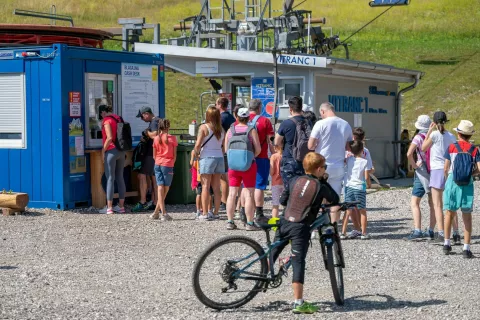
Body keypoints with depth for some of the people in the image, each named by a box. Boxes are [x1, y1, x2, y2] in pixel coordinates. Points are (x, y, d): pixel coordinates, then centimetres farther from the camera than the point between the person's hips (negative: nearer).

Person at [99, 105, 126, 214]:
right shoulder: (118, 119, 13)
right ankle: (121, 206, 15)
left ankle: (109, 207, -6)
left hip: (111, 151, -7)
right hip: (121, 151, 7)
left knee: (110, 178, -5)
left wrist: (103, 151, -10)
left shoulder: (107, 121, -9)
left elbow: (109, 138, -18)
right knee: (120, 178, 11)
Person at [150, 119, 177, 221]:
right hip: (168, 165, -3)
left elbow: (154, 155, 7)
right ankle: (156, 212, 3)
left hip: (157, 165, 3)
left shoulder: (156, 138, 3)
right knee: (165, 189, 5)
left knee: (160, 188, 0)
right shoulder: (172, 138, -4)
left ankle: (163, 213, -8)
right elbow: (174, 155, -1)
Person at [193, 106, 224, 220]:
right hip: (219, 158, 5)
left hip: (207, 158, -5)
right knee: (216, 188, 9)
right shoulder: (221, 129, 8)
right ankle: (216, 213, 12)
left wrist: (196, 153, 3)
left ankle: (205, 214, -4)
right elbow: (224, 146, 6)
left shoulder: (204, 127, -7)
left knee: (205, 187, -2)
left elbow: (198, 144, -13)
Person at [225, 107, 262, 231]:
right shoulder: (251, 130, -7)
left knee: (232, 194, 9)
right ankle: (249, 223, -2)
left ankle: (230, 222, 11)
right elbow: (258, 149, -9)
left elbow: (226, 149, 5)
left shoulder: (230, 130, 2)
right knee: (249, 195, -1)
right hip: (249, 165, -3)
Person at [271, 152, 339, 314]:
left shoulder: (294, 180, 7)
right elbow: (335, 200, 11)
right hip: (301, 228, -4)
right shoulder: (320, 187, -3)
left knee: (273, 254, 21)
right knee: (298, 263, -8)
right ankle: (298, 302, -10)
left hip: (284, 223, 4)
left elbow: (282, 200, 13)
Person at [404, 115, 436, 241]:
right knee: (433, 204, 14)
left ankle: (417, 231, -16)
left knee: (415, 203, -5)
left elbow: (409, 154, -22)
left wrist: (414, 165, -8)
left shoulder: (419, 137, -10)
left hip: (422, 172, -6)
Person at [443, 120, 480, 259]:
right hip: (467, 185, 0)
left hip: (452, 183, 0)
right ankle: (466, 248, 0)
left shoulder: (451, 147, -2)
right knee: (467, 217, 5)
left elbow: (446, 169, 0)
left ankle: (447, 243, 17)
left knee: (449, 213, 16)